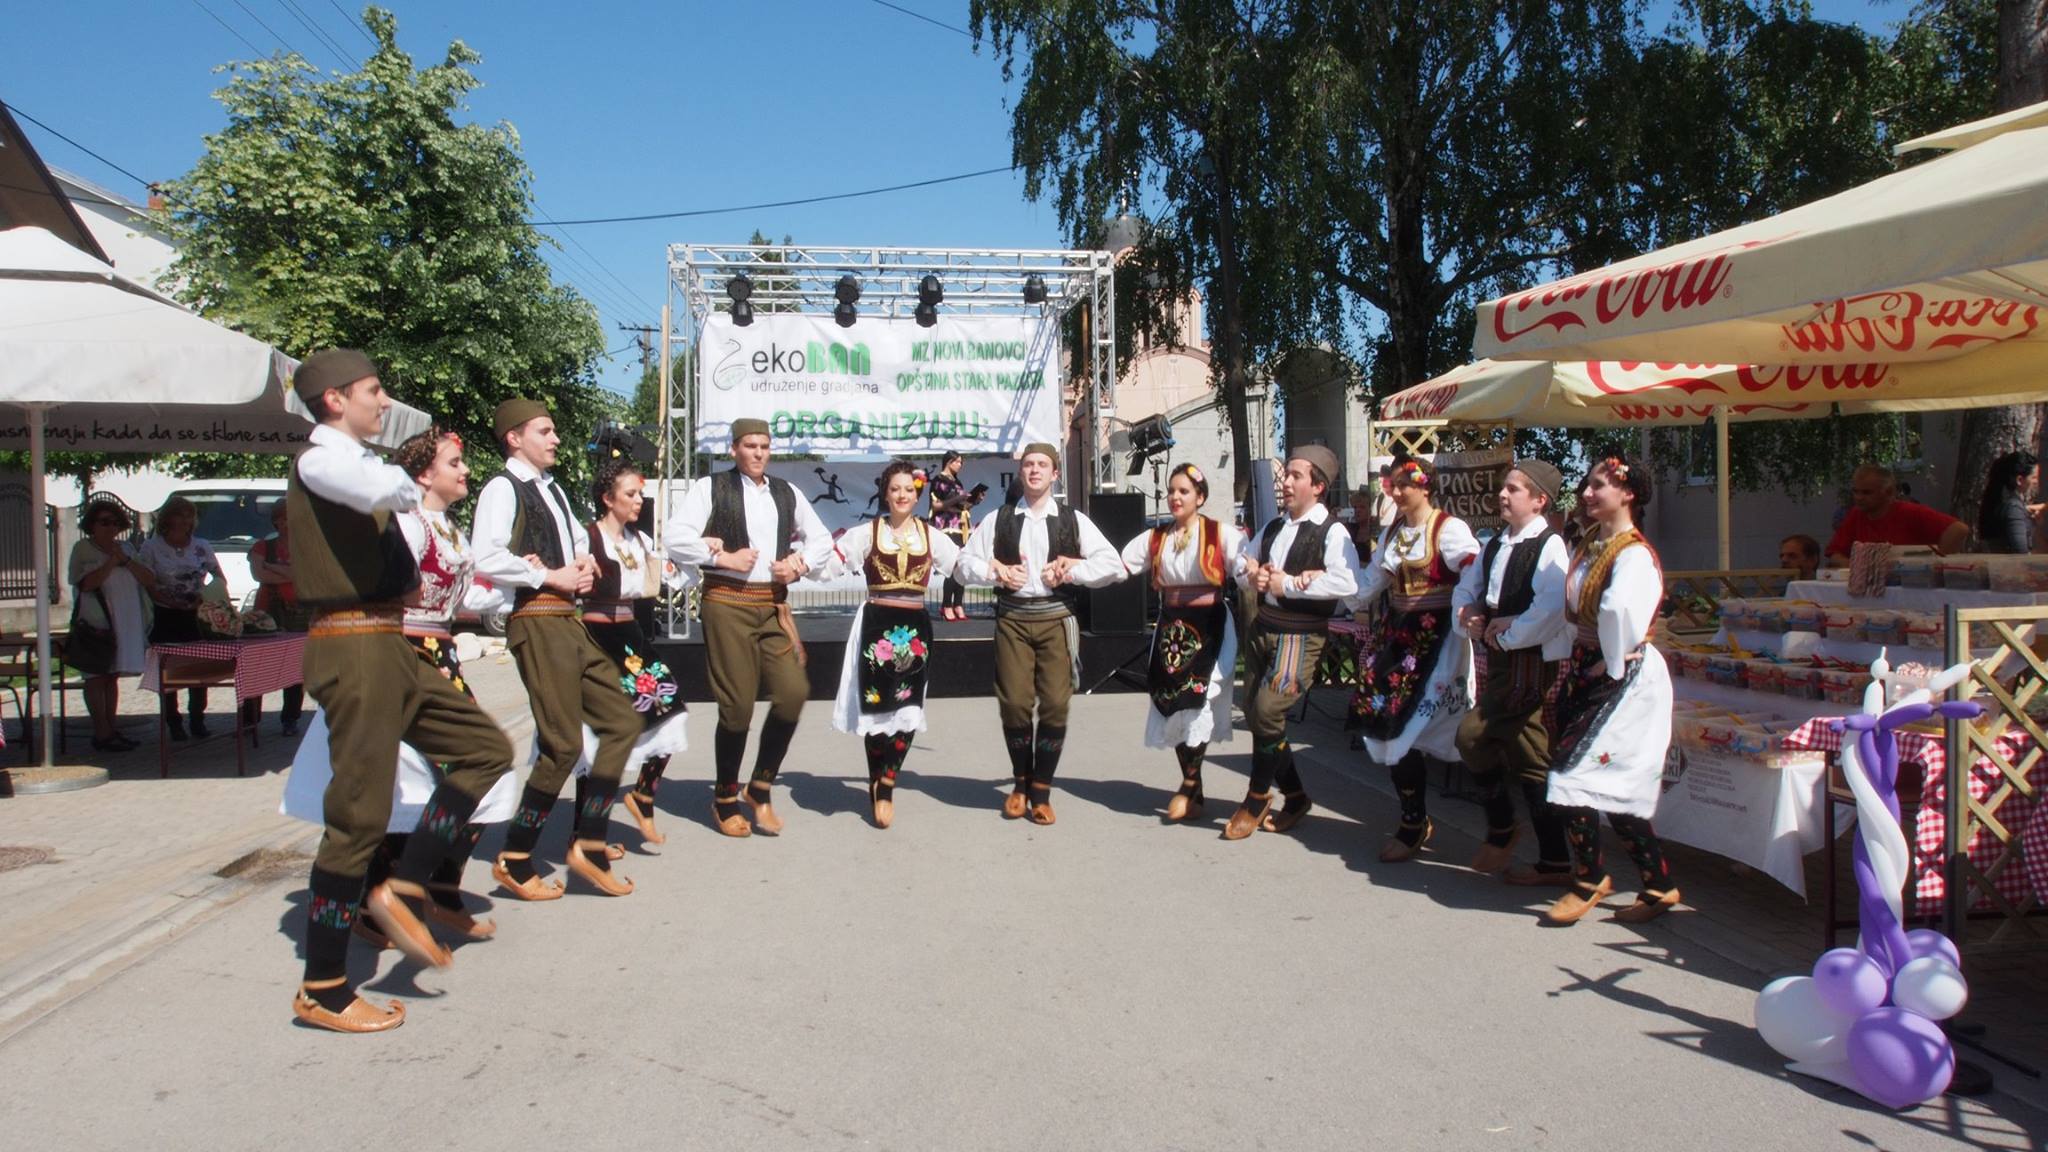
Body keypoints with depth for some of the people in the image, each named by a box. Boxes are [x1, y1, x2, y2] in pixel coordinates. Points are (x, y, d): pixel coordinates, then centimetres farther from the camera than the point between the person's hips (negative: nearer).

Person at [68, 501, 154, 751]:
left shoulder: (125, 548, 17)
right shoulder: (83, 549, 0)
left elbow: (150, 579, 5)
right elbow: (86, 583, -15)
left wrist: (125, 560, -7)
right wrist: (111, 561, -15)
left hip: (125, 624, 5)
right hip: (96, 623, -5)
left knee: (113, 676, 9)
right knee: (97, 677, -5)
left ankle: (111, 729, 14)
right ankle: (101, 734, -4)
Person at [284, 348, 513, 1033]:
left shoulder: (352, 461, 18)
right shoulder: (320, 459, -11)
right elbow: (385, 488, -33)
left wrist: (405, 580, 11)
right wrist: (408, 488, -9)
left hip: (389, 644, 10)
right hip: (355, 649, -10)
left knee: (484, 749, 12)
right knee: (358, 816, -4)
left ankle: (403, 891, 11)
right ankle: (323, 991, 6)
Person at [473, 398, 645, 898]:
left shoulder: (552, 489, 20)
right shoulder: (503, 489, -8)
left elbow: (579, 537, 35)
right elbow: (488, 560, -22)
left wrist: (584, 561, 12)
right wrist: (551, 577, -14)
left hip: (569, 622, 9)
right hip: (537, 621, -9)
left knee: (622, 721, 7)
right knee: (562, 744, -8)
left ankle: (588, 843, 11)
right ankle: (514, 860, 5)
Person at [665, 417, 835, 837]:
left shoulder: (786, 493, 14)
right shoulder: (711, 489, 0)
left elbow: (822, 538, 22)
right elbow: (676, 539, -8)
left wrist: (801, 561, 4)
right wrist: (723, 557, -12)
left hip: (774, 605, 4)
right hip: (727, 604, -4)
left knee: (793, 692, -8)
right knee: (737, 706, -3)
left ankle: (761, 787, 13)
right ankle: (725, 799, 18)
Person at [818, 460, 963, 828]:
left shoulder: (931, 535, 9)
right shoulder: (867, 533, 1)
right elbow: (827, 564, -5)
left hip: (915, 628, 2)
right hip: (877, 625, -2)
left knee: (907, 709, 2)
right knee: (877, 706, -2)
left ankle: (884, 785, 18)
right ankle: (881, 786, 19)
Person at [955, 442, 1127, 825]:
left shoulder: (1073, 520, 7)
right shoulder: (998, 519, 9)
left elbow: (1113, 564, 1)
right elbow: (965, 563, 9)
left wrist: (1072, 570, -9)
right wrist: (996, 573, -8)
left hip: (1056, 619, 0)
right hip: (1012, 619, 0)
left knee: (1055, 704, -4)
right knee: (1014, 703, -3)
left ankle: (1041, 790, 10)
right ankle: (1021, 782, 20)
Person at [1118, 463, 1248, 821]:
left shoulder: (1221, 534, -3)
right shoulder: (1155, 538, 10)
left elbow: (1245, 563, -17)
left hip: (1209, 628, -4)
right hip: (1170, 628, 4)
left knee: (1195, 703, -9)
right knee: (1173, 708, 5)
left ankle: (1189, 785, 9)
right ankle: (1194, 790, 18)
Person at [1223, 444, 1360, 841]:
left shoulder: (1331, 532, -9)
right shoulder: (1272, 526, 14)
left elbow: (1347, 582, -24)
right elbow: (1245, 562, 24)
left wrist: (1289, 584, -19)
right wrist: (1252, 575, -1)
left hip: (1300, 635, -8)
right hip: (1262, 628, 8)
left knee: (1267, 713, -14)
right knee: (1254, 715, 9)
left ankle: (1256, 802, 6)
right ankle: (1295, 796, 25)